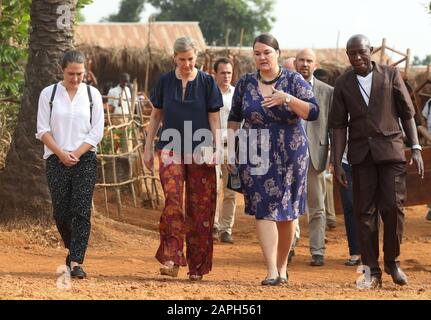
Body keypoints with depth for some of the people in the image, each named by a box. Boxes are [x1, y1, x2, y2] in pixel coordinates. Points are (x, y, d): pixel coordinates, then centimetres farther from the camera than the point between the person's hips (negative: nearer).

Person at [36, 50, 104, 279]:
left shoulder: (92, 95, 6)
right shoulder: (48, 94, 5)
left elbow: (97, 132, 3)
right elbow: (43, 130, 2)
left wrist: (76, 154, -8)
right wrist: (61, 153, -10)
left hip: (85, 159, 0)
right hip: (56, 160, 1)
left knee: (81, 211, -10)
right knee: (61, 211, 1)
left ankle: (76, 262, -13)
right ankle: (73, 249, 26)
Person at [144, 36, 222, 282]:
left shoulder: (207, 82, 2)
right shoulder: (165, 82, 6)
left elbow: (214, 120, 3)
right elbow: (156, 116, 13)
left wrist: (216, 150, -7)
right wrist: (148, 149, 10)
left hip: (200, 153, 0)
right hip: (170, 149, 0)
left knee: (200, 208, 0)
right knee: (173, 199, -18)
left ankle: (197, 266, 8)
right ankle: (171, 259, -23)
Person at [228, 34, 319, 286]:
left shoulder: (293, 81, -1)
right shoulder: (246, 84, 6)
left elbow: (313, 112, -10)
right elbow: (234, 119, 15)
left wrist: (288, 99, -24)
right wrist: (231, 149, 9)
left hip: (290, 155, -1)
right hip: (256, 156, 1)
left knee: (287, 210, 6)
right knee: (264, 209, -10)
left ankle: (282, 265, 21)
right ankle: (272, 271, -15)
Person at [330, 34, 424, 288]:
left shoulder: (391, 75, 4)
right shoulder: (343, 84, 8)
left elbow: (407, 113, 5)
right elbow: (339, 125, 7)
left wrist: (416, 147, -3)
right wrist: (337, 162, 1)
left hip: (390, 150, -1)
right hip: (361, 153, 1)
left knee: (393, 207, -8)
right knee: (365, 212, -1)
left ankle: (393, 261, 10)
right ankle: (372, 271, 4)